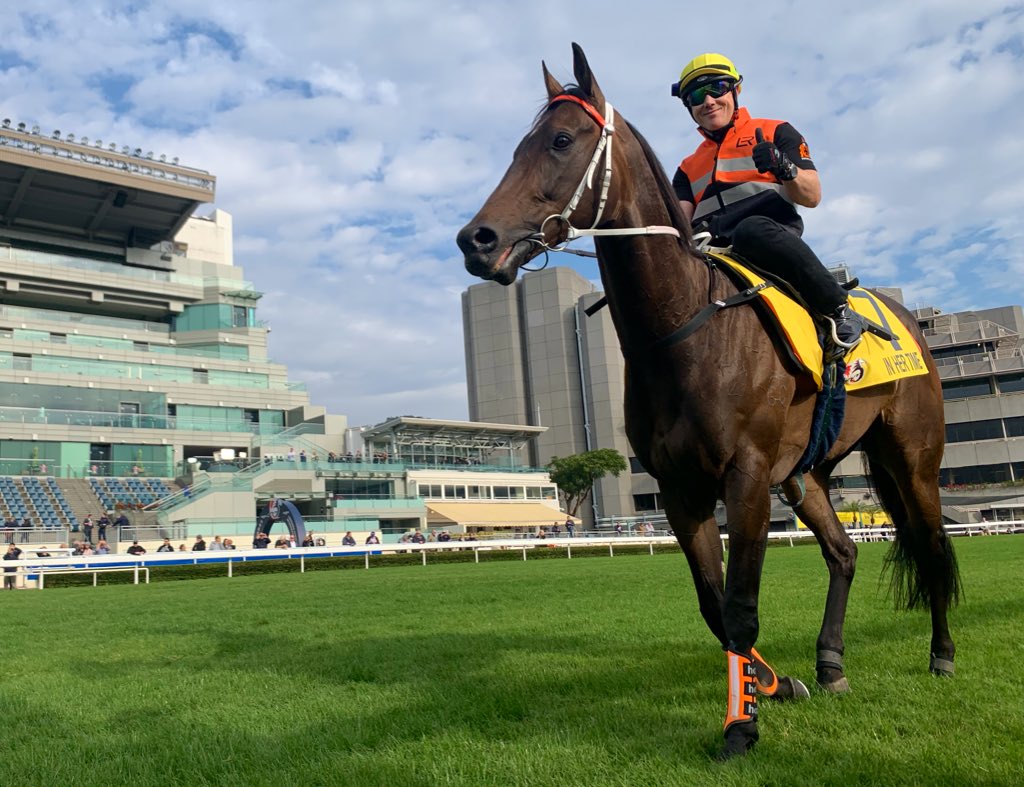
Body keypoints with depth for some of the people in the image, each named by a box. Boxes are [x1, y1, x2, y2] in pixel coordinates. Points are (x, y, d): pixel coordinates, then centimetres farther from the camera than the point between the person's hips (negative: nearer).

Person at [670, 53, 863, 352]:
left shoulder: (775, 133, 19)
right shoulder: (689, 167, 29)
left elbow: (812, 196, 8)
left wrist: (784, 168, -14)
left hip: (776, 234, -3)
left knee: (753, 229, -40)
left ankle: (838, 309, -24)